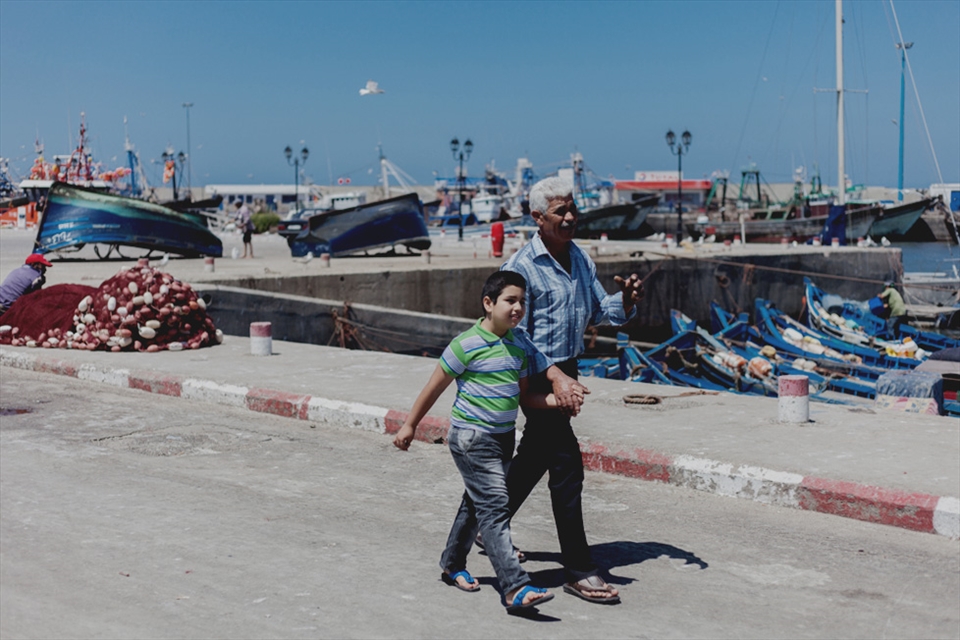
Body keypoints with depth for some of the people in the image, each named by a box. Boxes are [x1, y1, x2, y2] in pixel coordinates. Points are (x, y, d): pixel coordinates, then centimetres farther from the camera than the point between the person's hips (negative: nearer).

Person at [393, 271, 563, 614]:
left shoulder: (520, 345, 6)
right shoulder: (467, 344, -14)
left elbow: (522, 395, 13)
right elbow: (435, 387, -6)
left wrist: (551, 400, -6)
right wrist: (410, 425, 0)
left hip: (504, 435, 8)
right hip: (472, 437, -8)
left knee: (477, 503, 19)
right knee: (495, 507, -14)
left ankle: (452, 564, 37)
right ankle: (515, 588, -19)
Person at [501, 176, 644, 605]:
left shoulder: (580, 259, 9)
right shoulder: (522, 267, -15)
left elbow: (598, 311, 11)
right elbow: (517, 336, -17)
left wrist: (626, 302, -11)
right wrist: (552, 378, -26)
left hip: (566, 370, 8)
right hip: (537, 375, -8)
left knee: (534, 457, 20)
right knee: (567, 464, -10)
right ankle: (579, 572, -5)